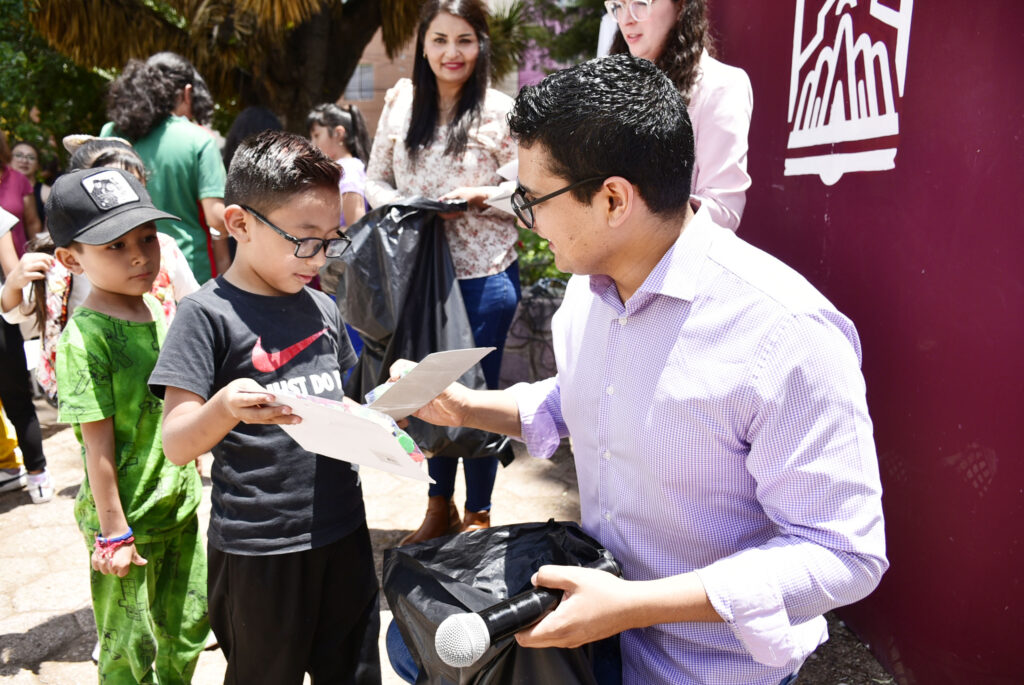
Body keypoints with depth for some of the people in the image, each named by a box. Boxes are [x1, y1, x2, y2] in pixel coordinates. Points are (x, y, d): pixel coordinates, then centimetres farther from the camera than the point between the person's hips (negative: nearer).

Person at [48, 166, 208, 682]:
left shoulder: (160, 312, 2)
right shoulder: (85, 336, -20)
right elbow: (98, 445, -18)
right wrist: (113, 533, -14)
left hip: (180, 503, 7)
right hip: (127, 514, -6)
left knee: (189, 626, 21)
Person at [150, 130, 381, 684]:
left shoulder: (322, 308, 5)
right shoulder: (207, 314, -12)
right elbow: (176, 445, -16)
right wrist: (225, 407, -35)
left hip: (343, 530, 6)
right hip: (258, 549, -5)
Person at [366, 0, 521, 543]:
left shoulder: (500, 110, -4)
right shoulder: (401, 102, 6)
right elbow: (375, 181, 9)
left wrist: (481, 195, -20)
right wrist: (405, 208, -10)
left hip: (483, 275, -4)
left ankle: (477, 515, 26)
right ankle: (439, 508, 35)